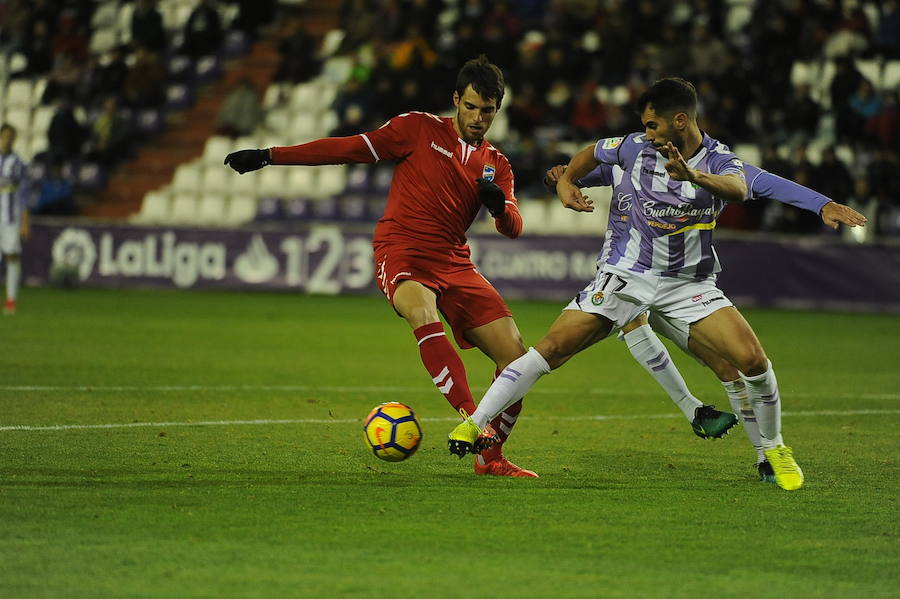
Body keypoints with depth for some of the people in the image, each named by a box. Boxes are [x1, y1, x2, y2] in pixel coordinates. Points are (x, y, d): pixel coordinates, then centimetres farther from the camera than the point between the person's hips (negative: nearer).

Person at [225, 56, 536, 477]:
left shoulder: (496, 165, 15)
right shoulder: (420, 129, 4)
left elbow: (513, 229, 5)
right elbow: (350, 149, 3)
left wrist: (499, 204, -21)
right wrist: (268, 156, -1)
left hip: (454, 264, 5)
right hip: (401, 254, -5)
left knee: (515, 355, -5)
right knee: (424, 315, -38)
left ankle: (490, 456, 12)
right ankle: (470, 417, -45)